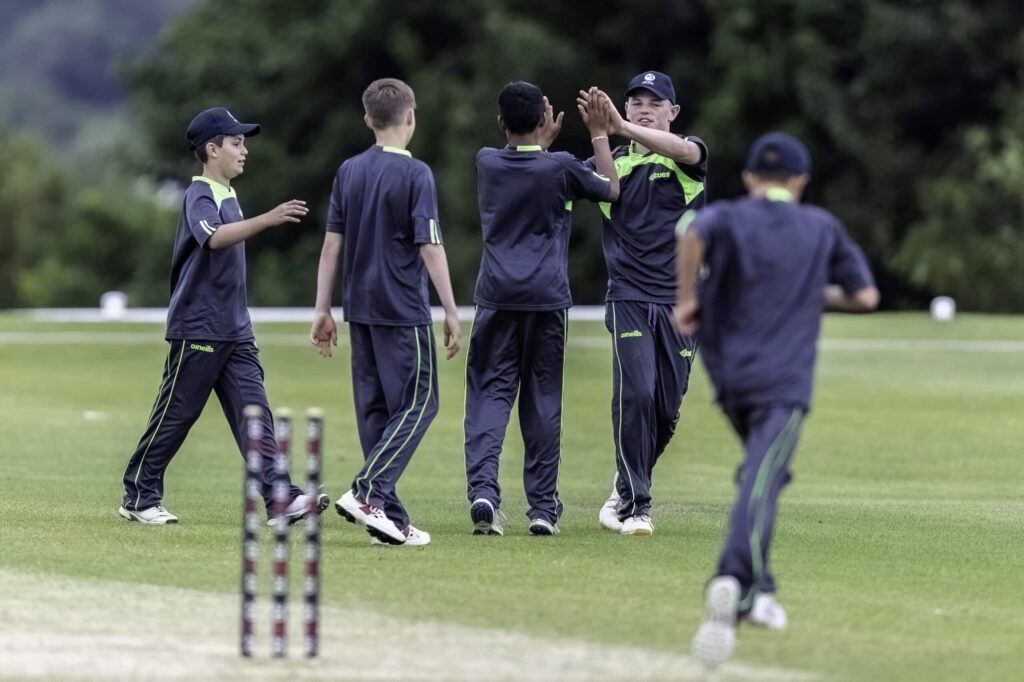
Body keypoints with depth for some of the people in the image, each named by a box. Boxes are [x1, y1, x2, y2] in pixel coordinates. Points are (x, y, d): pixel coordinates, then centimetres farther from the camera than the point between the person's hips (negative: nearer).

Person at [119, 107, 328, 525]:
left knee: (253, 412, -3)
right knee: (176, 414, 0)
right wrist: (268, 219, -47)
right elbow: (214, 237, -34)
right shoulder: (199, 196, -12)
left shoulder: (227, 196, 16)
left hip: (234, 330, 8)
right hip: (197, 328, -8)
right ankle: (139, 497, 11)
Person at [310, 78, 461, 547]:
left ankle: (390, 517, 8)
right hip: (404, 311, -6)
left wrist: (322, 310, 12)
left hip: (361, 310, 6)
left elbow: (332, 243, 8)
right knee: (417, 403, -1)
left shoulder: (349, 172, 8)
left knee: (374, 410, 9)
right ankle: (367, 492, -16)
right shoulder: (415, 174, -9)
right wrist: (451, 312, -8)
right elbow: (430, 248, -12)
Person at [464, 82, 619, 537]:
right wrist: (599, 134, 20)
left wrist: (543, 140, 31)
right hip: (546, 296, -1)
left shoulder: (487, 162, 2)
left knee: (489, 393, 0)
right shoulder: (561, 167, -5)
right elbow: (612, 189, 13)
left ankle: (482, 490, -21)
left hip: (496, 296, 1)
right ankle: (543, 507, 10)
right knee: (542, 398, 7)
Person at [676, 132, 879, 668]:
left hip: (729, 373, 2)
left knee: (761, 475, 23)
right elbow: (865, 297, 12)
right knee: (760, 484, -17)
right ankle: (735, 581, -40)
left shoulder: (730, 217, 5)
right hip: (784, 382, -2)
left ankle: (757, 588, 17)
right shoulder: (822, 228, 11)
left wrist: (687, 298, -10)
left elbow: (692, 232, -20)